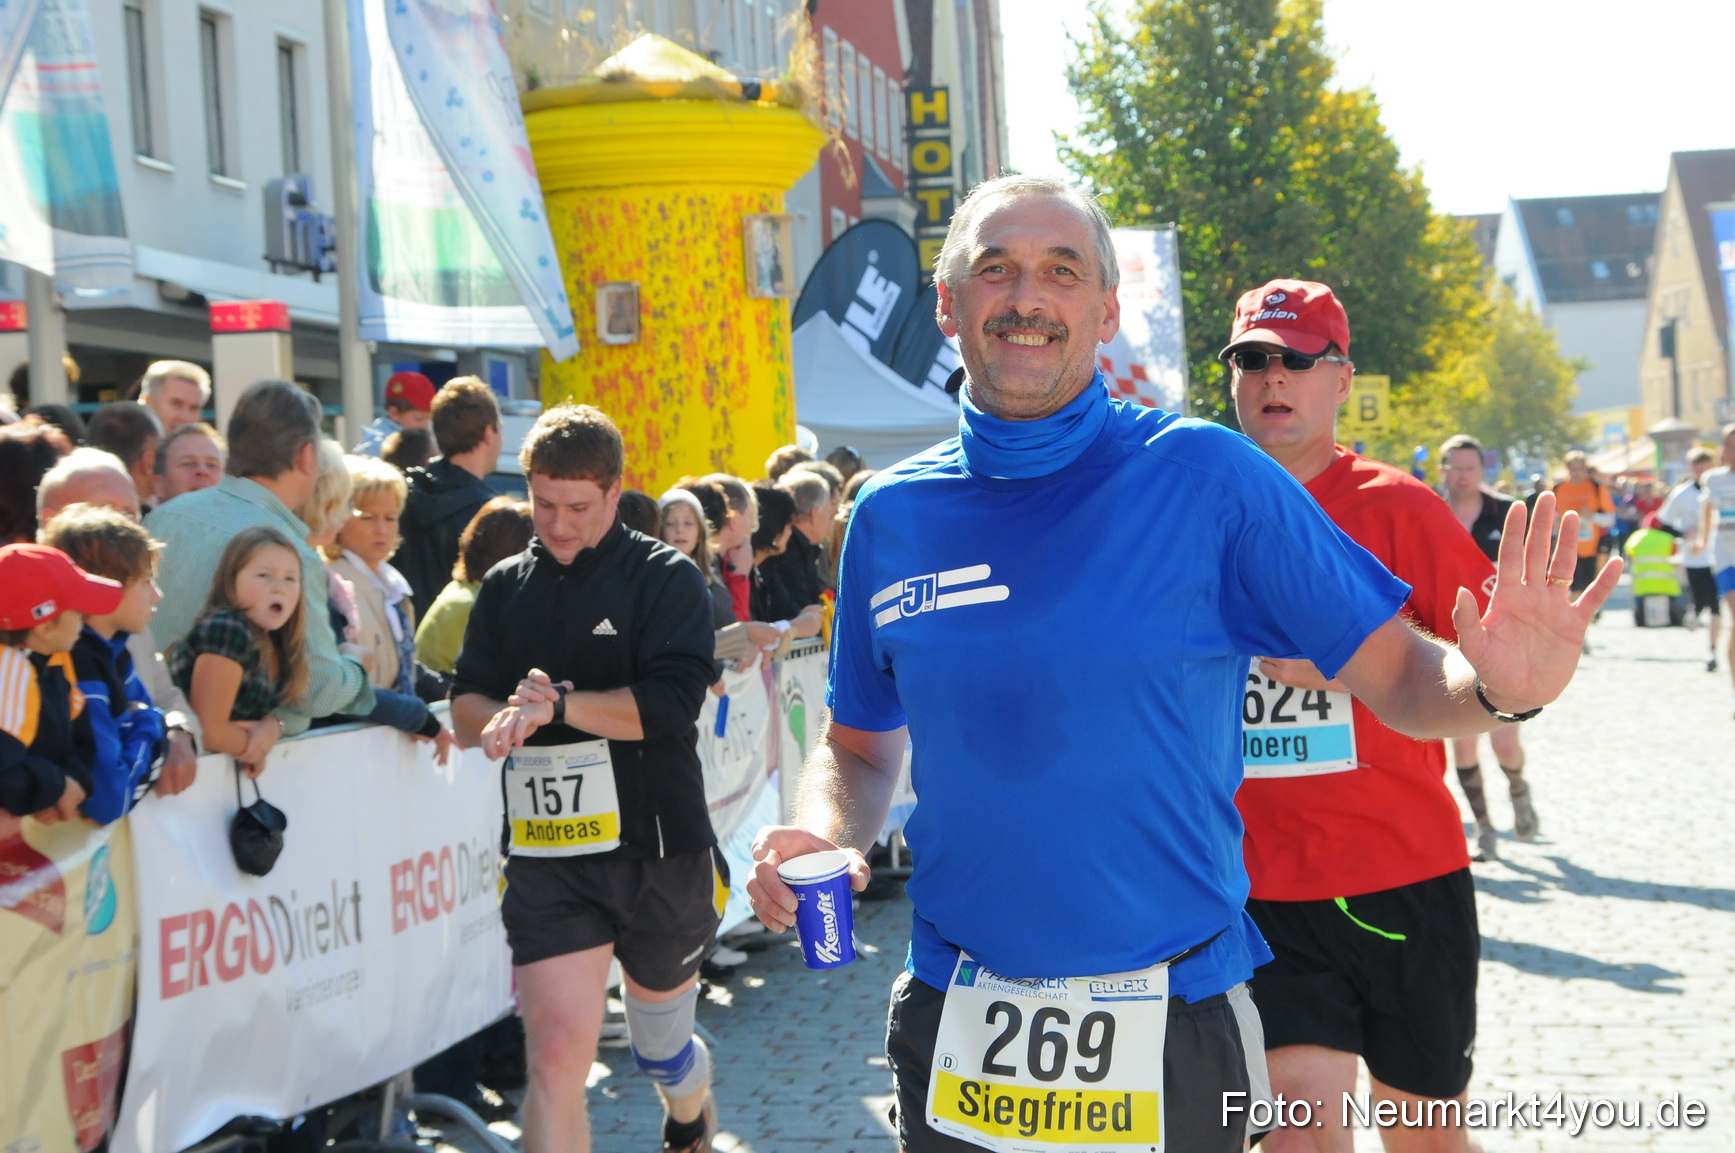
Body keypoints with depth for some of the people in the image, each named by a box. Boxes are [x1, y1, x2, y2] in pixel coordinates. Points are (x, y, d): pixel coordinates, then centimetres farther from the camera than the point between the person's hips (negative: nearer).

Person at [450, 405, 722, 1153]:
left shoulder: (666, 578, -5)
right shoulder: (505, 587, 9)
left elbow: (669, 703, -17)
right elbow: (466, 705, 7)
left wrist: (557, 705, -25)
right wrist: (504, 717, -15)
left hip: (658, 852, -2)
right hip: (547, 860, 2)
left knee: (662, 1049, 18)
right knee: (556, 1059, -11)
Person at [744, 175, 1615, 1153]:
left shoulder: (1206, 477, -7)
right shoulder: (892, 517, 2)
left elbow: (1395, 675, -7)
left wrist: (1494, 687, -28)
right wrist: (824, 835, -7)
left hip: (1170, 1029, -2)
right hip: (957, 1032, 2)